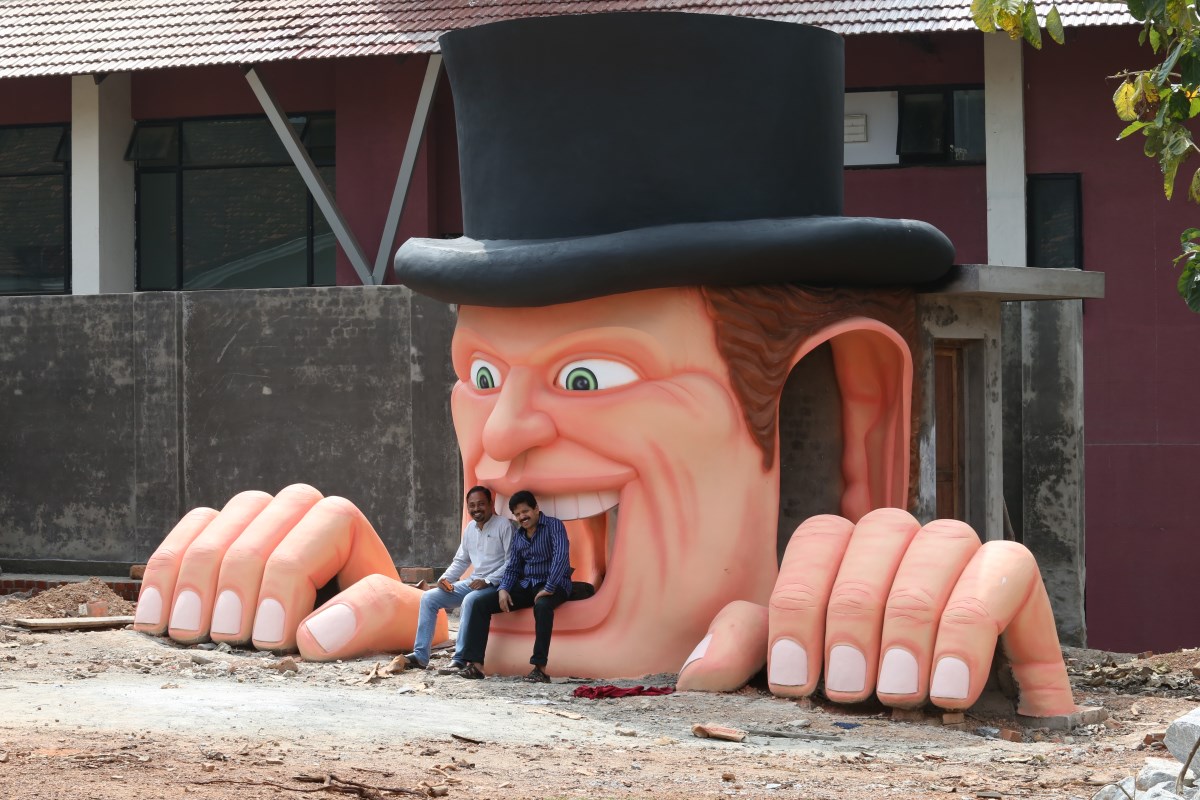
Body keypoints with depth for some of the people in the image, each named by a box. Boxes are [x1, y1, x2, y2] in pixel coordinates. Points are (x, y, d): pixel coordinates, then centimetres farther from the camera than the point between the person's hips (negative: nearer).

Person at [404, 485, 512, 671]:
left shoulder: (503, 525, -8)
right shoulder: (470, 528, 14)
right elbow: (461, 561, 23)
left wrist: (487, 581, -21)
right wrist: (445, 578, 5)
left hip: (495, 585, -8)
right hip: (472, 583, 8)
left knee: (470, 600, -37)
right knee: (429, 598, -4)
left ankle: (460, 659, -35)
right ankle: (420, 655, -7)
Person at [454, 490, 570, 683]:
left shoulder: (554, 526, -7)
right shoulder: (519, 537, 16)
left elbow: (561, 557, -20)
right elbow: (512, 568, 17)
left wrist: (549, 588, -28)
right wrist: (503, 589, -4)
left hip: (553, 585, -7)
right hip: (526, 585, 7)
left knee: (542, 606, -42)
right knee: (481, 604, -9)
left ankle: (540, 667, -42)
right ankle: (475, 663, -17)